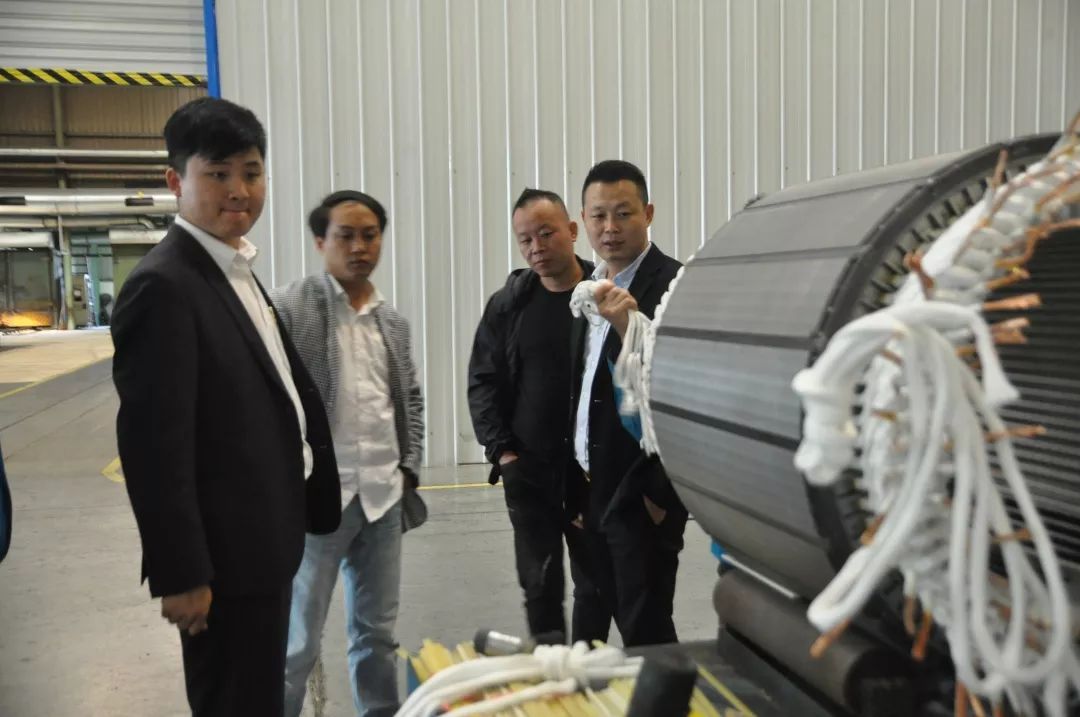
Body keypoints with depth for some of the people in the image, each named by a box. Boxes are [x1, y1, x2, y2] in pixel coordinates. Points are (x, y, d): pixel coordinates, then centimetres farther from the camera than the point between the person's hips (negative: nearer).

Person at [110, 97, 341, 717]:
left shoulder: (238, 271, 11)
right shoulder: (164, 285, -19)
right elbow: (154, 443, -23)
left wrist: (308, 500, 15)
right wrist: (181, 573, -21)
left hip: (262, 542, 9)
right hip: (225, 554, -9)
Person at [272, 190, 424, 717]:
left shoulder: (392, 320, 11)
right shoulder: (288, 307, -8)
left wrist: (409, 469, 11)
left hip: (382, 497, 5)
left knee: (377, 631, 16)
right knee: (295, 641, 5)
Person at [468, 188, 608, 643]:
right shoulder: (507, 304, 3)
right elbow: (483, 381, 7)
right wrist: (502, 450, -2)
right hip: (529, 470, 2)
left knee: (596, 583, 10)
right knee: (540, 585, 10)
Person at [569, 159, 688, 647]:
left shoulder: (674, 285, -13)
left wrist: (662, 491, -22)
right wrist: (580, 479, 13)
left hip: (642, 495, -7)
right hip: (594, 490, 8)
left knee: (646, 635, 1)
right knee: (624, 624, 16)